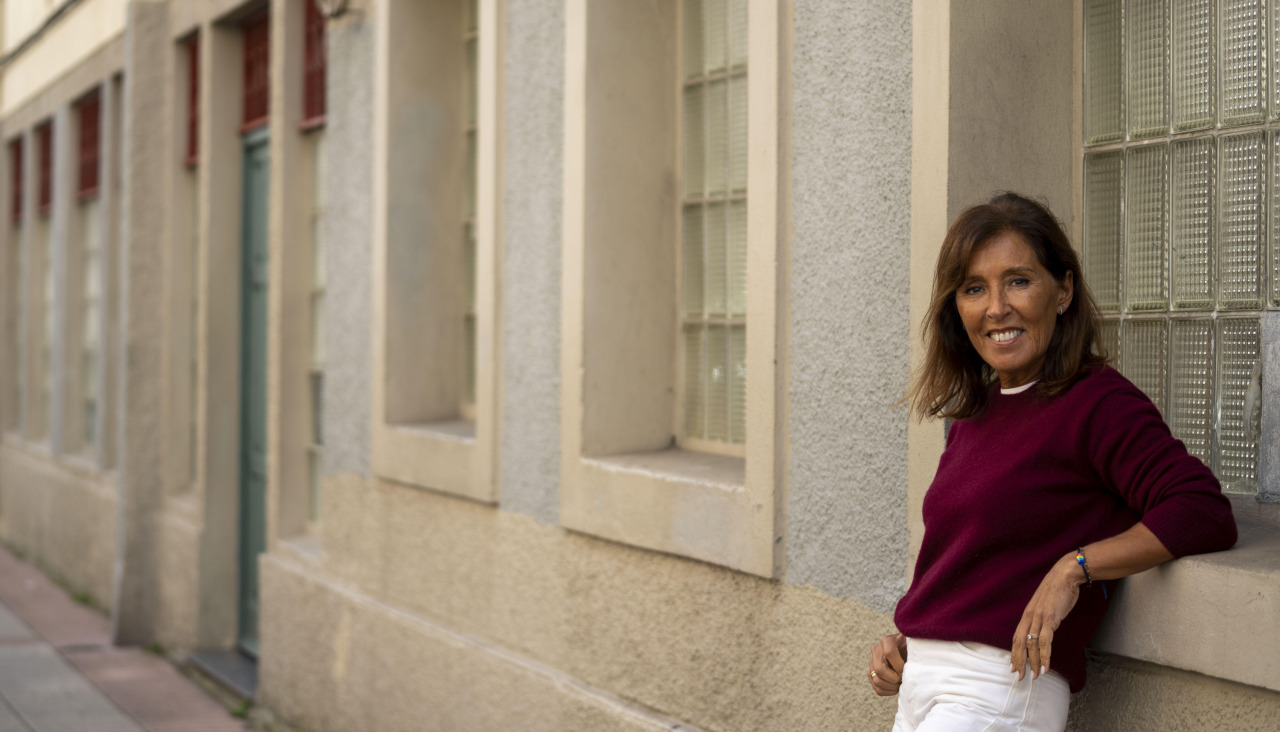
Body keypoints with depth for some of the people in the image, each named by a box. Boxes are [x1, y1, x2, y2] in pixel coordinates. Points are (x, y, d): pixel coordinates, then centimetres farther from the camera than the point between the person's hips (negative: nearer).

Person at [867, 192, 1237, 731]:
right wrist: (901, 641, 9)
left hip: (1001, 687, -7)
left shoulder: (1099, 404, -9)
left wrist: (1076, 566, -23)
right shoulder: (972, 415, 12)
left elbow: (1207, 515, -21)